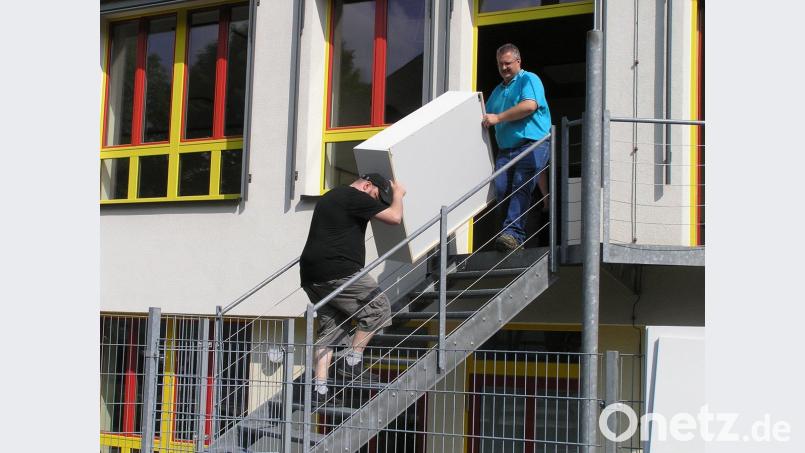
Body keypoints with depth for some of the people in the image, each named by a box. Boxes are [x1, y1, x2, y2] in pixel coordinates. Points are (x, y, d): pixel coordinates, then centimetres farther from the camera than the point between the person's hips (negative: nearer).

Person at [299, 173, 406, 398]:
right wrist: (398, 194, 13)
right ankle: (354, 358, -1)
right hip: (338, 272, -9)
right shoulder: (354, 197, -5)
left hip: (311, 275, 10)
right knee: (378, 308, 2)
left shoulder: (330, 196, 26)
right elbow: (395, 217, -7)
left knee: (330, 328, 10)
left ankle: (320, 384, 1)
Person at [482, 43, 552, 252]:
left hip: (533, 143, -7)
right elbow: (486, 115, 35)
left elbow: (530, 105, -13)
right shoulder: (498, 90, 30)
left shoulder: (529, 79, 5)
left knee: (521, 187, -20)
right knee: (500, 189, -11)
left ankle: (513, 233, -29)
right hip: (505, 148, 7)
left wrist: (498, 118, -11)